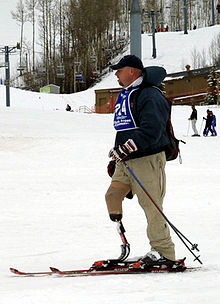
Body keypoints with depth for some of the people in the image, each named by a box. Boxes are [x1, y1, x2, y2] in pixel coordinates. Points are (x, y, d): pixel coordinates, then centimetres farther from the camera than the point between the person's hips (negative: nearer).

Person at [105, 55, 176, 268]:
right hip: (126, 162, 10)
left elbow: (151, 130, -25)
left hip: (147, 159, -10)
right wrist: (117, 156, 27)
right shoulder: (125, 95, 18)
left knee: (151, 206, -9)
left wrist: (126, 148, -29)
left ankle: (164, 253, -3)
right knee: (112, 196, 5)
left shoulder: (150, 96, -14)